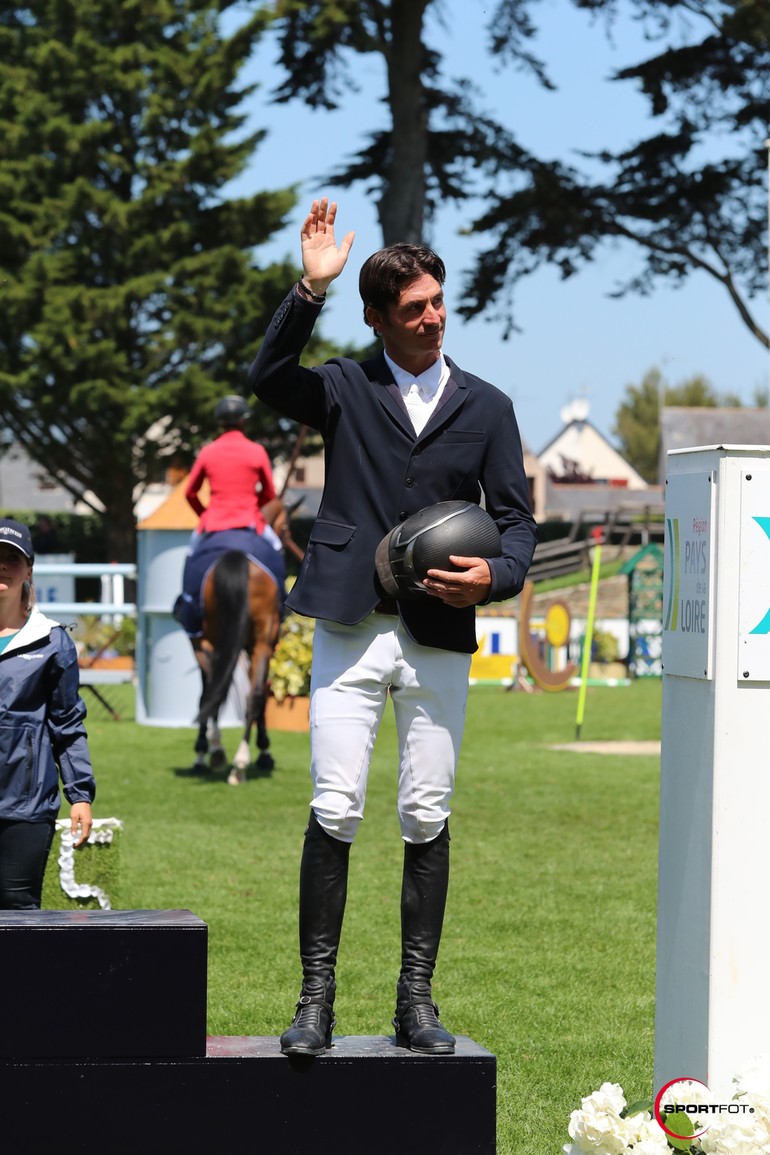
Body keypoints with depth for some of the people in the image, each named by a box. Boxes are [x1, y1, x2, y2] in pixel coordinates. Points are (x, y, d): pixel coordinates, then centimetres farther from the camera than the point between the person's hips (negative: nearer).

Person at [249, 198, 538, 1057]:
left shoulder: (485, 407, 12)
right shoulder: (345, 390, 7)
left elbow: (516, 518, 11)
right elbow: (268, 379, -13)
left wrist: (496, 576, -10)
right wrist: (310, 289, -22)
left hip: (439, 640, 2)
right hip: (350, 630, -1)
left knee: (427, 823, 2)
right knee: (333, 814, -7)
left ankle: (415, 1001, 10)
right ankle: (316, 997, 0)